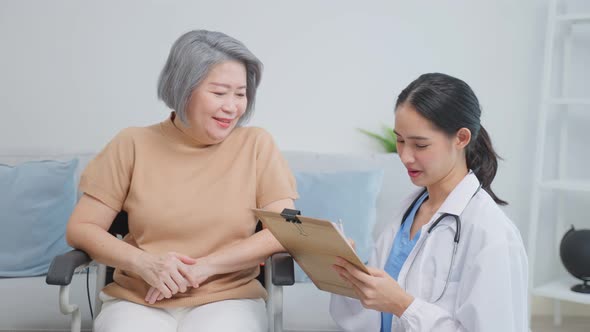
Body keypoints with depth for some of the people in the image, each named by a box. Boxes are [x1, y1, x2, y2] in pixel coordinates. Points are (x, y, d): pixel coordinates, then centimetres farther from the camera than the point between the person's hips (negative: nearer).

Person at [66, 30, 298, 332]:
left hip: (227, 300, 0)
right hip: (137, 301, 1)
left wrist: (203, 267, -14)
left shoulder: (256, 145, 3)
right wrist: (143, 263, -15)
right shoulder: (133, 145, 3)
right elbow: (80, 229, 3)